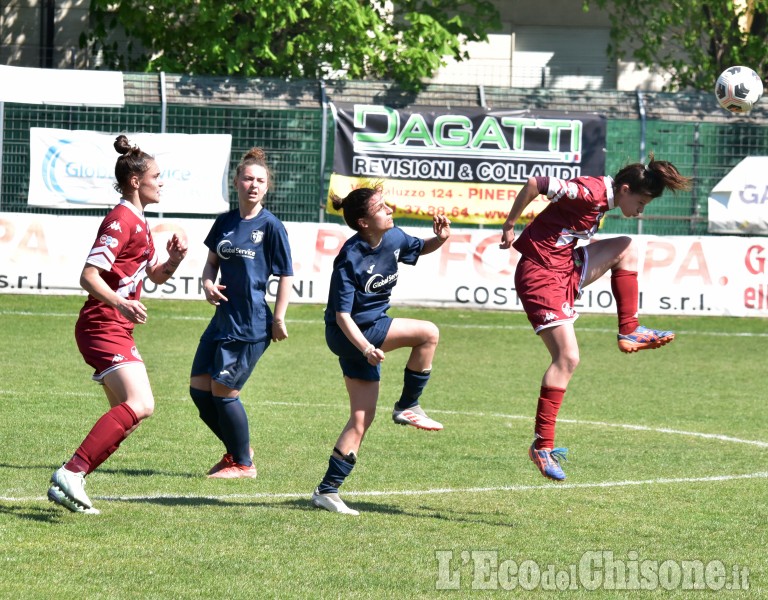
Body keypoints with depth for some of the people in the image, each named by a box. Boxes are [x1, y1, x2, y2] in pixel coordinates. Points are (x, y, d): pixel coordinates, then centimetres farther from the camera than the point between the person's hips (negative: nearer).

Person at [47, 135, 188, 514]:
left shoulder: (138, 223, 18)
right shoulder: (120, 221, -13)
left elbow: (155, 276, 28)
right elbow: (89, 276, -20)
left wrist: (173, 260, 7)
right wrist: (121, 303, -35)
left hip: (117, 330, 11)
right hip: (103, 326, -11)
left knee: (128, 415, 10)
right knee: (140, 405, -23)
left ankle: (68, 483, 9)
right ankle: (71, 473, -29)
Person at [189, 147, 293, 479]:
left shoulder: (271, 226, -9)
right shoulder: (225, 222, 8)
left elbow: (286, 275, -6)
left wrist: (279, 319, -8)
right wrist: (208, 283, -3)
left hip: (251, 324, -7)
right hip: (224, 316, 7)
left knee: (223, 391, -7)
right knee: (199, 389, 7)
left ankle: (243, 463, 10)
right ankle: (238, 449, 25)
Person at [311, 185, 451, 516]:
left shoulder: (394, 238, -3)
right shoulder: (350, 259, -23)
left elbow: (420, 249, 20)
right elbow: (342, 315, -24)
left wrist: (440, 238, -3)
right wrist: (366, 348, -38)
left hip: (369, 333, 8)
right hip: (353, 333, -8)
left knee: (362, 417, 7)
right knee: (428, 333, -19)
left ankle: (327, 491, 11)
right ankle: (408, 407, -3)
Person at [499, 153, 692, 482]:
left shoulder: (602, 198, 9)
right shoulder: (590, 193, -20)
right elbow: (535, 183, -21)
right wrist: (510, 225, -11)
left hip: (566, 268, 9)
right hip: (541, 273, -9)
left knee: (626, 248, 10)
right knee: (567, 357, -12)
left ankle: (629, 332, 11)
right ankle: (542, 445, -9)